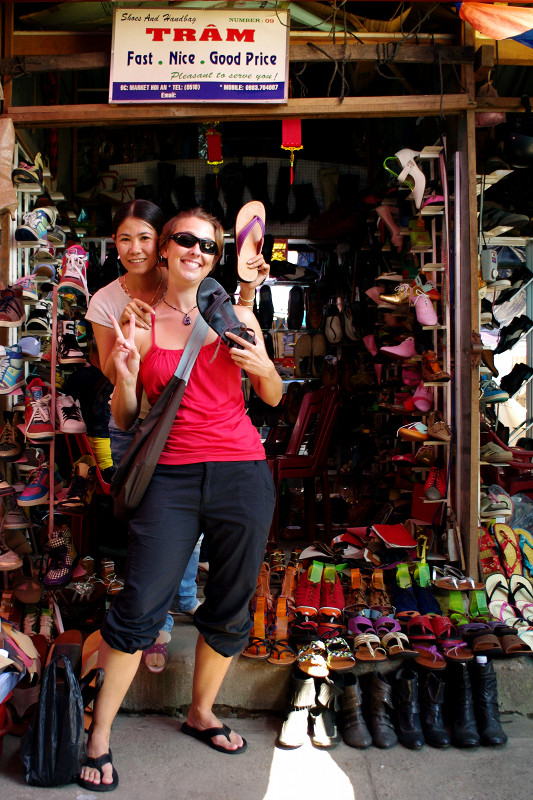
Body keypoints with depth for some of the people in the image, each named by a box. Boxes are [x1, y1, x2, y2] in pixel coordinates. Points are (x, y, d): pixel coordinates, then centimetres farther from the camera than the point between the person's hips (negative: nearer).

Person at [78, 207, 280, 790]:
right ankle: (99, 734, 17)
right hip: (171, 475, -1)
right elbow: (124, 419, 8)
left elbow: (273, 398, 14)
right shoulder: (139, 324, 5)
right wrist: (126, 377, -11)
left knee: (231, 607, 10)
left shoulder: (236, 316, 7)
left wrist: (263, 366, -7)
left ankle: (201, 713, 35)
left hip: (241, 473, 2)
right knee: (139, 605, -4)